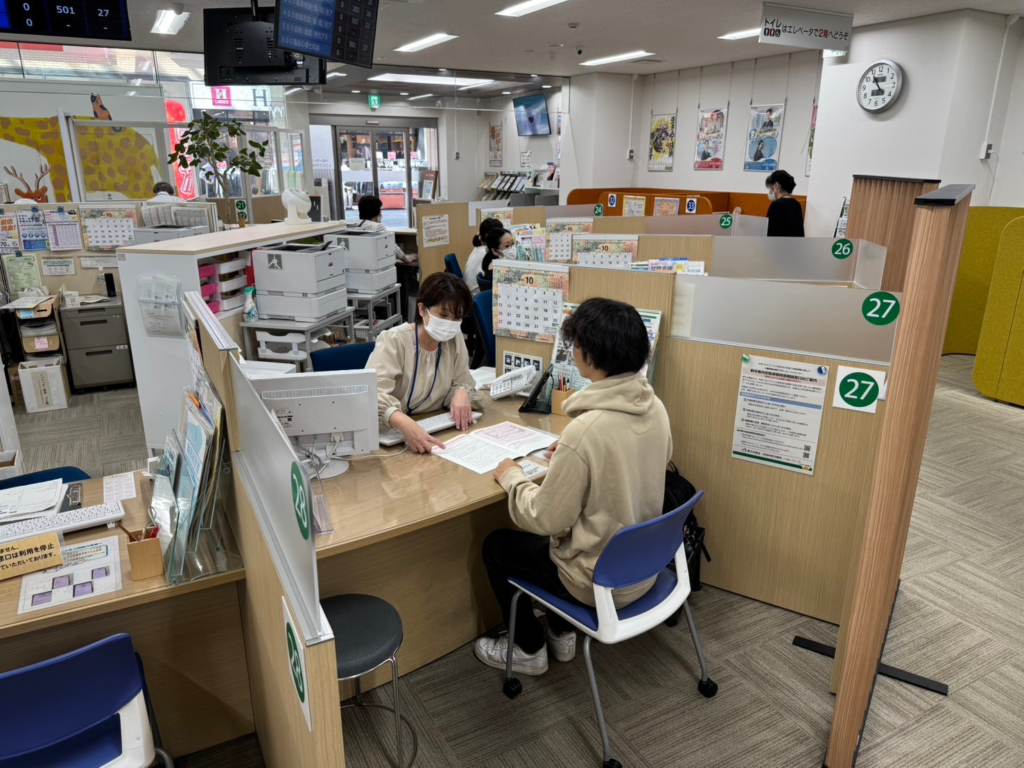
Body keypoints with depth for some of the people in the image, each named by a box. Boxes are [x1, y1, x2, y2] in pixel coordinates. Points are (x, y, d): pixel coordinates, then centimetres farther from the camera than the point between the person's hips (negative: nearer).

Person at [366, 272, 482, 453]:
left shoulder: (455, 340, 1)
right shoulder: (393, 341, -14)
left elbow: (462, 384, 8)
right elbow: (372, 394, -27)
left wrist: (461, 393, -17)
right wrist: (405, 424, -46)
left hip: (435, 431, 4)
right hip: (392, 434, -4)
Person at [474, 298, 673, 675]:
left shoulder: (586, 429, -32)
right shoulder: (656, 408, -8)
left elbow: (545, 519, -22)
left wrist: (512, 477, -6)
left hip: (601, 582, -7)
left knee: (496, 545, 15)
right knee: (558, 532, 30)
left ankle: (529, 650, 30)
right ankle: (561, 633, 39)